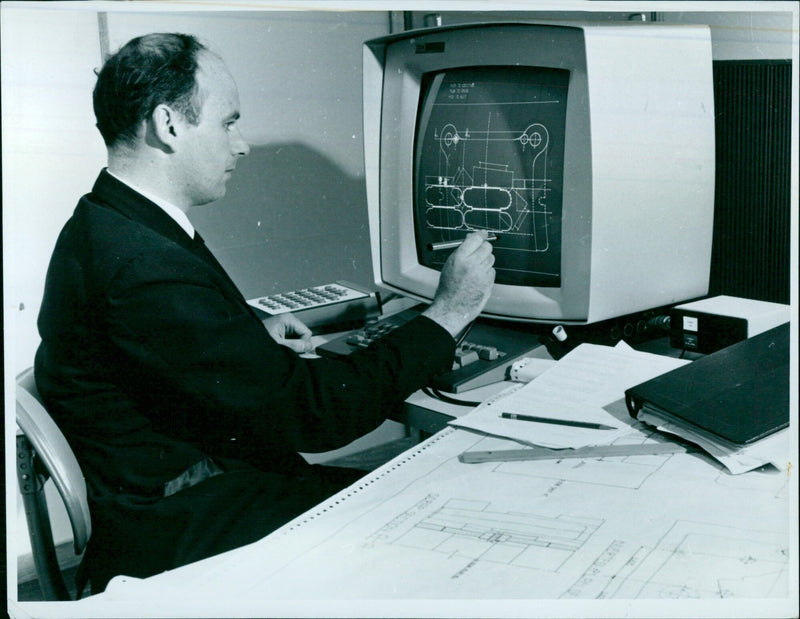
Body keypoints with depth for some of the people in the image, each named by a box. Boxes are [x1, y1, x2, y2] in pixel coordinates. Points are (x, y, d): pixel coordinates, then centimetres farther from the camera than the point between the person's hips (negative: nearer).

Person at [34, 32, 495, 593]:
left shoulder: (104, 227, 6)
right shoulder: (145, 267, -27)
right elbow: (313, 412, -25)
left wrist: (255, 336, 11)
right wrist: (448, 313, -17)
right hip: (178, 539, -10)